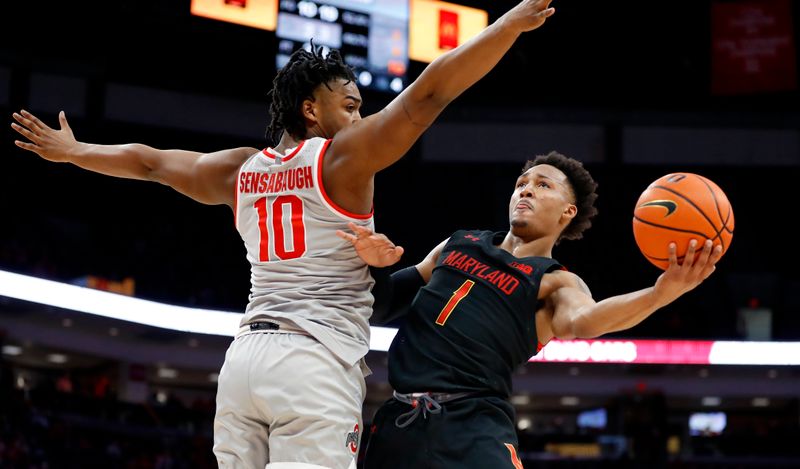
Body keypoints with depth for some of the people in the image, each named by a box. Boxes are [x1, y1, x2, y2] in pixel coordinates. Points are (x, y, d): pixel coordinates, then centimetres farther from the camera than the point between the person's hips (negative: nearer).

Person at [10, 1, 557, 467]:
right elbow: (428, 92, -8)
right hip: (317, 361, -7)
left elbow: (148, 161, 28)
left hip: (245, 355, 7)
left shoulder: (240, 170, 15)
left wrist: (71, 151, 43)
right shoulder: (343, 157, -2)